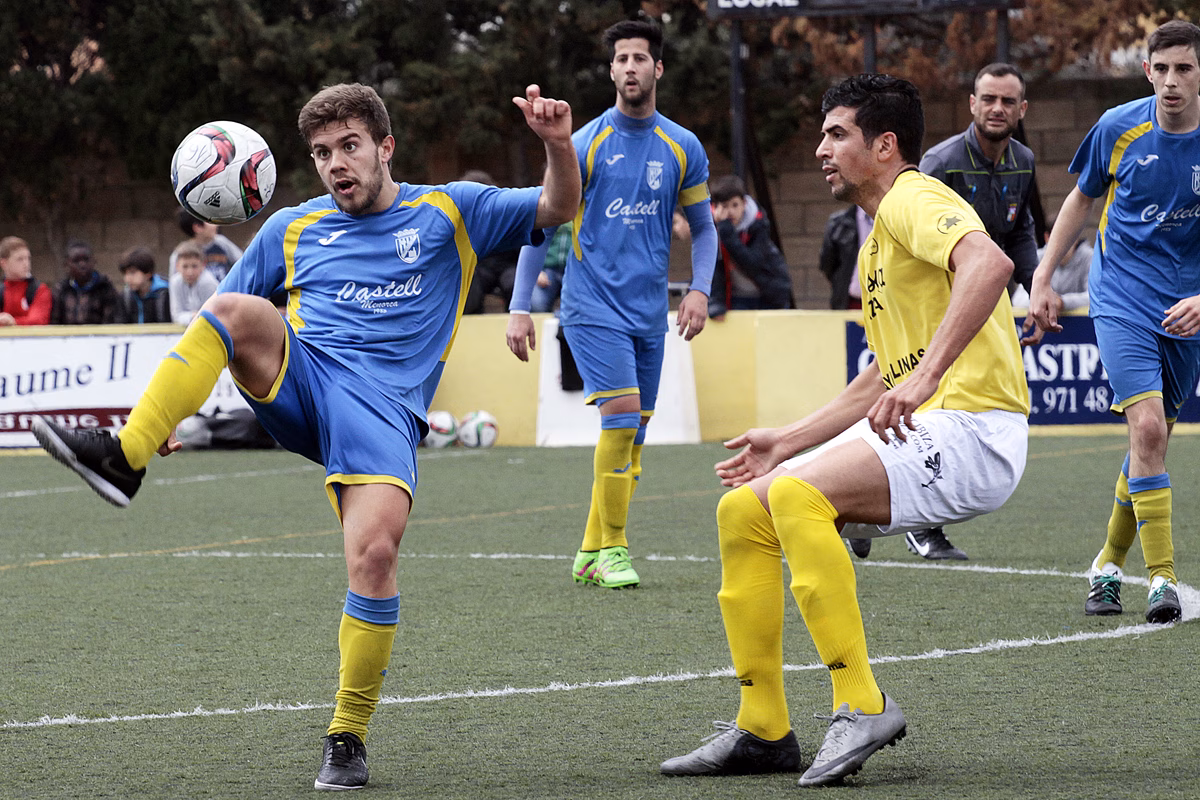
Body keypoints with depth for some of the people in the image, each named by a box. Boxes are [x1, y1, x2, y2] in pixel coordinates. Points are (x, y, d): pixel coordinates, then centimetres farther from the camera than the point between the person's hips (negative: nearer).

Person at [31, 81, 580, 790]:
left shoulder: (450, 213, 15)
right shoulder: (293, 230, 21)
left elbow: (557, 209, 9)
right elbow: (218, 322, 23)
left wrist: (559, 145, -12)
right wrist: (168, 403, 9)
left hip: (383, 407, -2)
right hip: (298, 380, 2)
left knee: (376, 553, -25)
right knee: (237, 310, -29)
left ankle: (349, 737, -9)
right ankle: (123, 460, -32)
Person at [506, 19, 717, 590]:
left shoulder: (683, 148, 6)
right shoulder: (585, 144, -4)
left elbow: (703, 228, 16)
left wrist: (699, 290, -1)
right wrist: (519, 308, -6)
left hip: (649, 311, 4)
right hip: (592, 304, -4)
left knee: (631, 434, 5)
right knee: (623, 413, -18)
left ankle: (590, 553, 15)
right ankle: (612, 548, -7)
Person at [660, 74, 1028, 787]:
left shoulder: (913, 201, -9)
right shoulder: (878, 242, 23)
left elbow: (989, 262, -31)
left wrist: (925, 377, -38)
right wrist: (788, 440, 25)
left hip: (972, 430, -10)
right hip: (914, 433, 10)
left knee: (796, 494, -29)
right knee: (742, 509, 3)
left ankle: (862, 705, -23)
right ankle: (763, 730, 7)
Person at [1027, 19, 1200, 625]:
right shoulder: (1118, 128, -6)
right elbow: (1081, 199, 11)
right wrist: (1043, 279, 8)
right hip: (1121, 298, -2)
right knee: (1147, 427, -19)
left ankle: (1110, 563, 29)